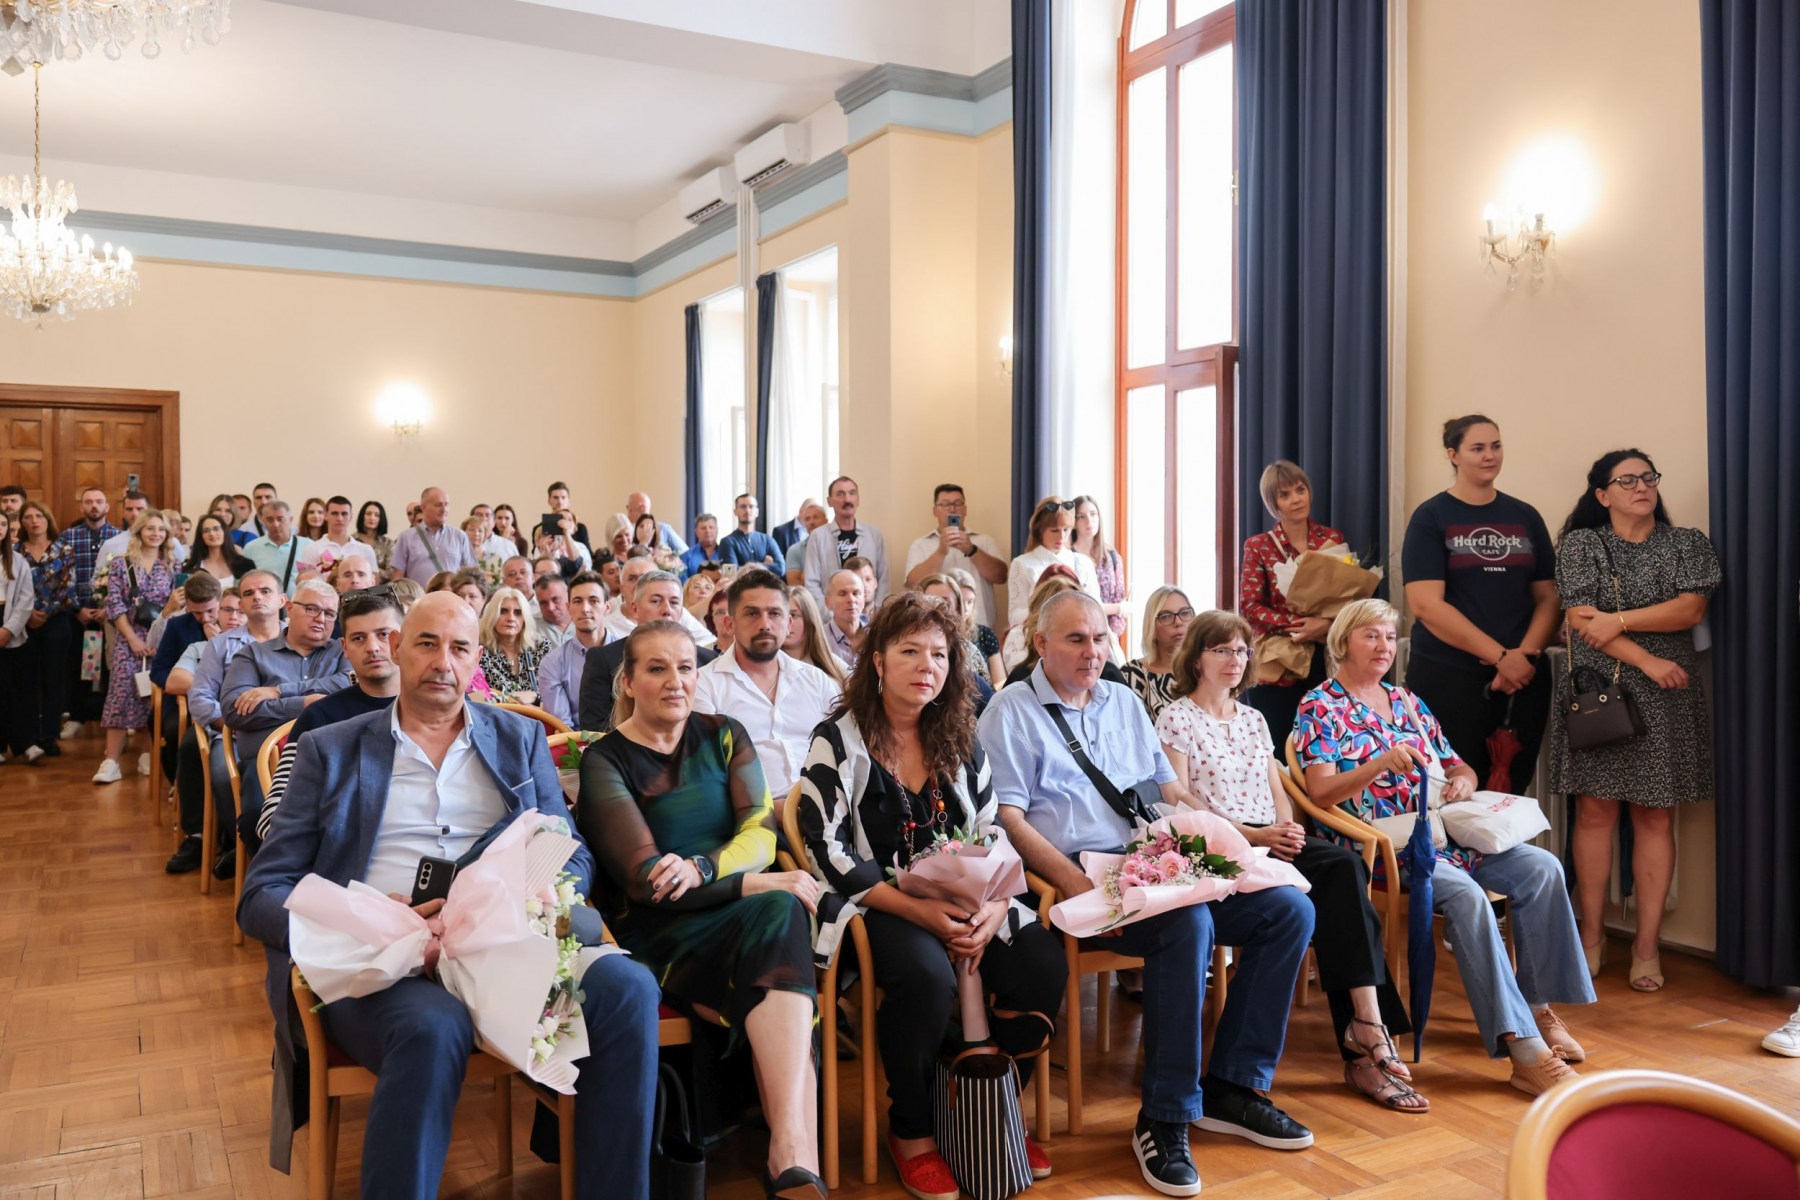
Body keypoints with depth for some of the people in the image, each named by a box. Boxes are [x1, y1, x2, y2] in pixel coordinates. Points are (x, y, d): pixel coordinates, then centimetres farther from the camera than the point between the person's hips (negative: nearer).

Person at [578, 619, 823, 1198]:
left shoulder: (724, 737, 14)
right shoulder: (604, 760, 2)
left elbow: (761, 835, 2)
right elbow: (642, 878, -9)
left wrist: (702, 868, -20)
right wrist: (761, 885, -15)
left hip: (737, 915, 4)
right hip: (658, 934, -3)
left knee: (781, 914, -33)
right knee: (779, 912, -32)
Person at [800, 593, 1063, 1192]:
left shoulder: (960, 740, 10)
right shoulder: (838, 739, -5)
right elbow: (826, 848, -13)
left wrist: (994, 907, -11)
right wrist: (918, 910, -21)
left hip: (963, 902, 5)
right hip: (876, 905, -5)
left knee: (1043, 964, -19)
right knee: (928, 976, -34)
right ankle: (910, 1131, -7)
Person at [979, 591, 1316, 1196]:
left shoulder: (1124, 702, 21)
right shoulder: (1012, 711, 1)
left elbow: (1172, 791, 22)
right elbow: (1009, 820, -9)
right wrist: (1081, 886, -21)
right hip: (1082, 874, -7)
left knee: (1289, 909, -7)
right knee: (1189, 923, -34)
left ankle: (1233, 1084, 1)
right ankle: (1165, 1117, -20)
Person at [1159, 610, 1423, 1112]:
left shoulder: (1254, 719, 25)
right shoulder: (1176, 718, 3)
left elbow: (1278, 794, 19)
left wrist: (1287, 830, -5)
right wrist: (1254, 834, -17)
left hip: (1272, 843, 6)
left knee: (1344, 866, -27)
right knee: (1341, 869, -28)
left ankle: (1363, 1036, -31)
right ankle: (1368, 1027, -27)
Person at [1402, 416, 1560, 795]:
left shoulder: (1526, 517, 11)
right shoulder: (1430, 517, -2)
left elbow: (1549, 597, 9)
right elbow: (1426, 604, -11)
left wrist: (1525, 656, -9)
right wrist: (1501, 656, -15)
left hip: (1522, 679, 4)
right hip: (1446, 678, -4)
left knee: (1510, 795, 7)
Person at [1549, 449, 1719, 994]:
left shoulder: (1687, 544, 9)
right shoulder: (1579, 545, 4)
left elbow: (1691, 608, -5)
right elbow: (1581, 619, -7)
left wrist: (1618, 621, -14)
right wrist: (1648, 661, -14)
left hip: (1665, 698, 1)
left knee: (1655, 817, 2)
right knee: (1595, 810, 0)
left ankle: (1647, 943, 8)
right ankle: (1592, 934, 10)